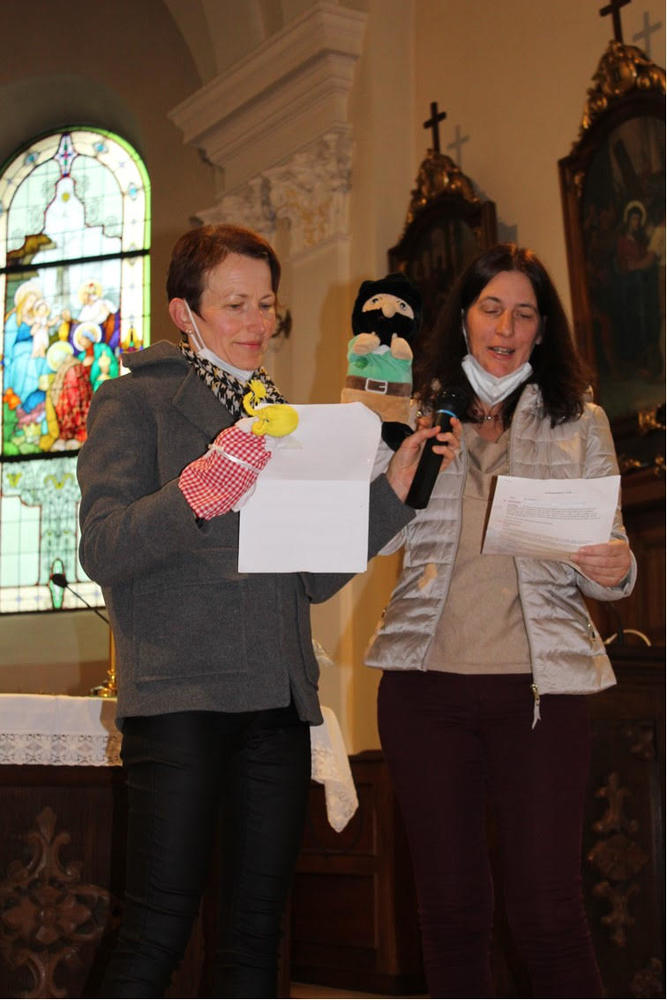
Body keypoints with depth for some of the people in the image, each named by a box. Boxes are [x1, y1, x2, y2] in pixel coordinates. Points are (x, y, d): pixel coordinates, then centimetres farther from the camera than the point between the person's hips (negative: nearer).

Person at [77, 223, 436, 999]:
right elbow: (101, 550, -9)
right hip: (181, 694, -5)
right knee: (158, 932, -8)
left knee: (256, 933, 8)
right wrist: (200, 492, -23)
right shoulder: (133, 401, 5)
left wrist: (393, 490, 7)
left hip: (278, 700, 6)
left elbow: (313, 578, 17)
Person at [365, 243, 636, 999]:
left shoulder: (580, 423, 11)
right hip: (425, 681, 1)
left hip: (539, 681, -1)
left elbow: (610, 550, 9)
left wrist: (613, 570, -13)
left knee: (547, 913, -4)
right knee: (450, 909, 8)